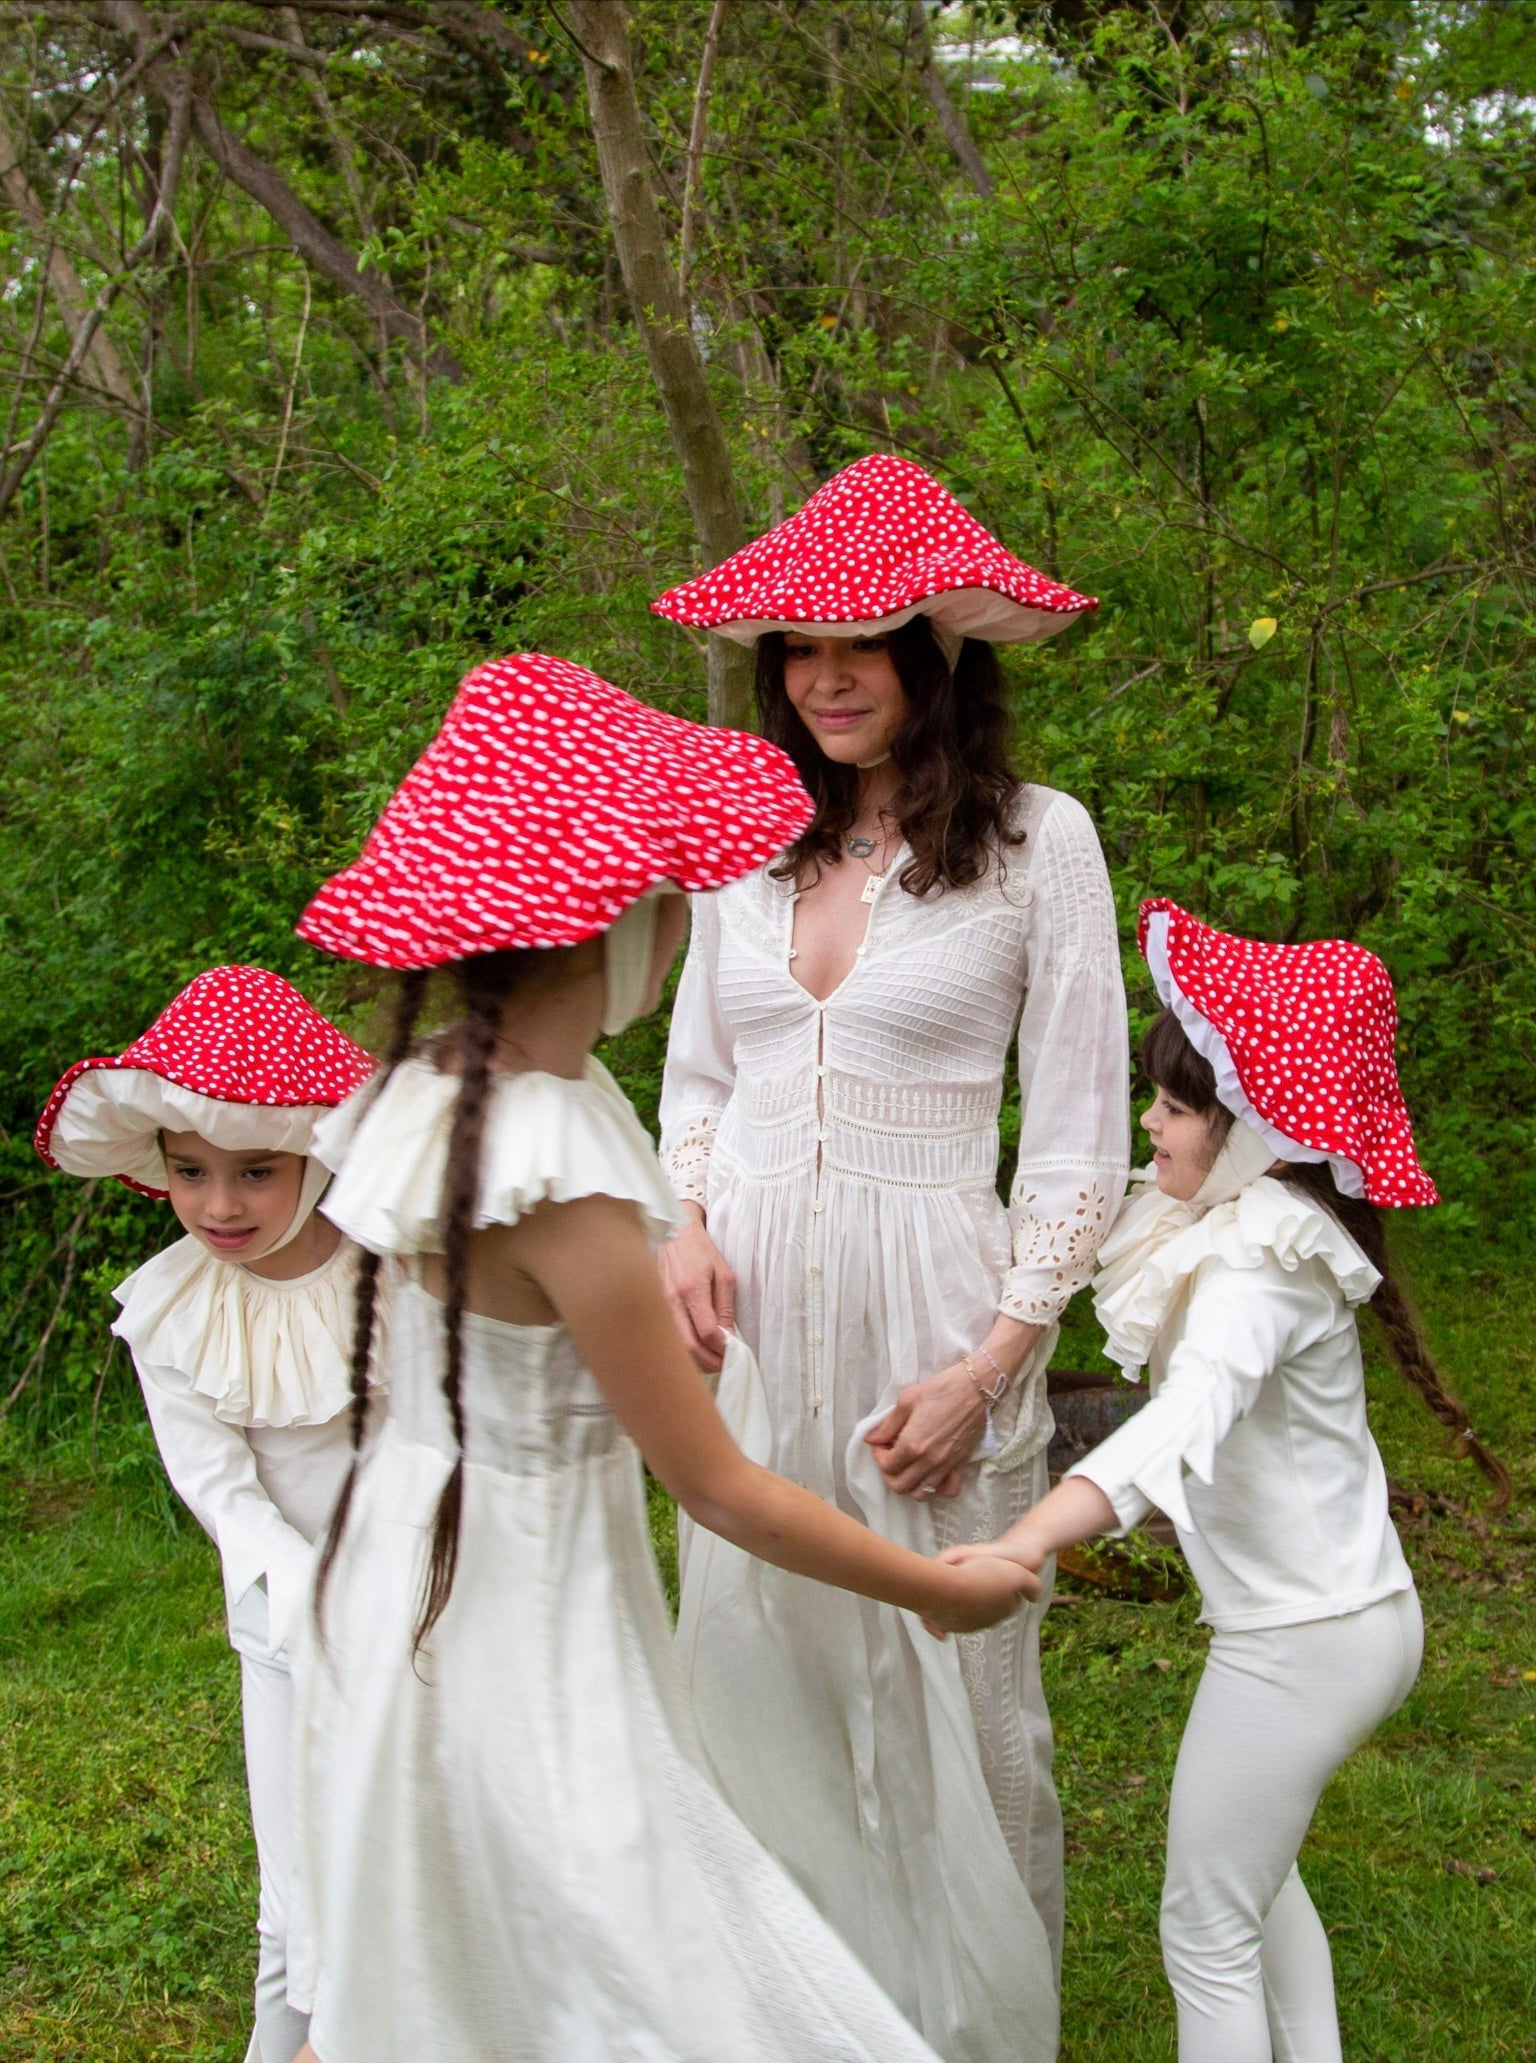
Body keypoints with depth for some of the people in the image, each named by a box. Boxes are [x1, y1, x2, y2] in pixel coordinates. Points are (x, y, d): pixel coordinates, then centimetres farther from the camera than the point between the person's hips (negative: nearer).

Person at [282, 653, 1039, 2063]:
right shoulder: (560, 1181, -27)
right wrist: (942, 1591, -6)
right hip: (522, 1618, -9)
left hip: (409, 1564, 9)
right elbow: (718, 1488, -18)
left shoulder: (429, 1089, -2)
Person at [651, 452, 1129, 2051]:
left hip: (927, 1309, -4)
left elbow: (1079, 1137, -5)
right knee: (755, 1664, 12)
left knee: (948, 1683, 5)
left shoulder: (1035, 841, -6)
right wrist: (682, 1225, 0)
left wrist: (988, 1364, -10)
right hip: (751, 1310, 4)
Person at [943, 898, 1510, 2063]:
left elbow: (1192, 1414, -43)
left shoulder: (1258, 1267, -25)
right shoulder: (1257, 1226, 5)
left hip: (1304, 1639, -10)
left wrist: (1030, 1541, -57)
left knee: (1209, 1931, 3)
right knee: (1256, 1872, 28)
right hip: (1353, 1612, 10)